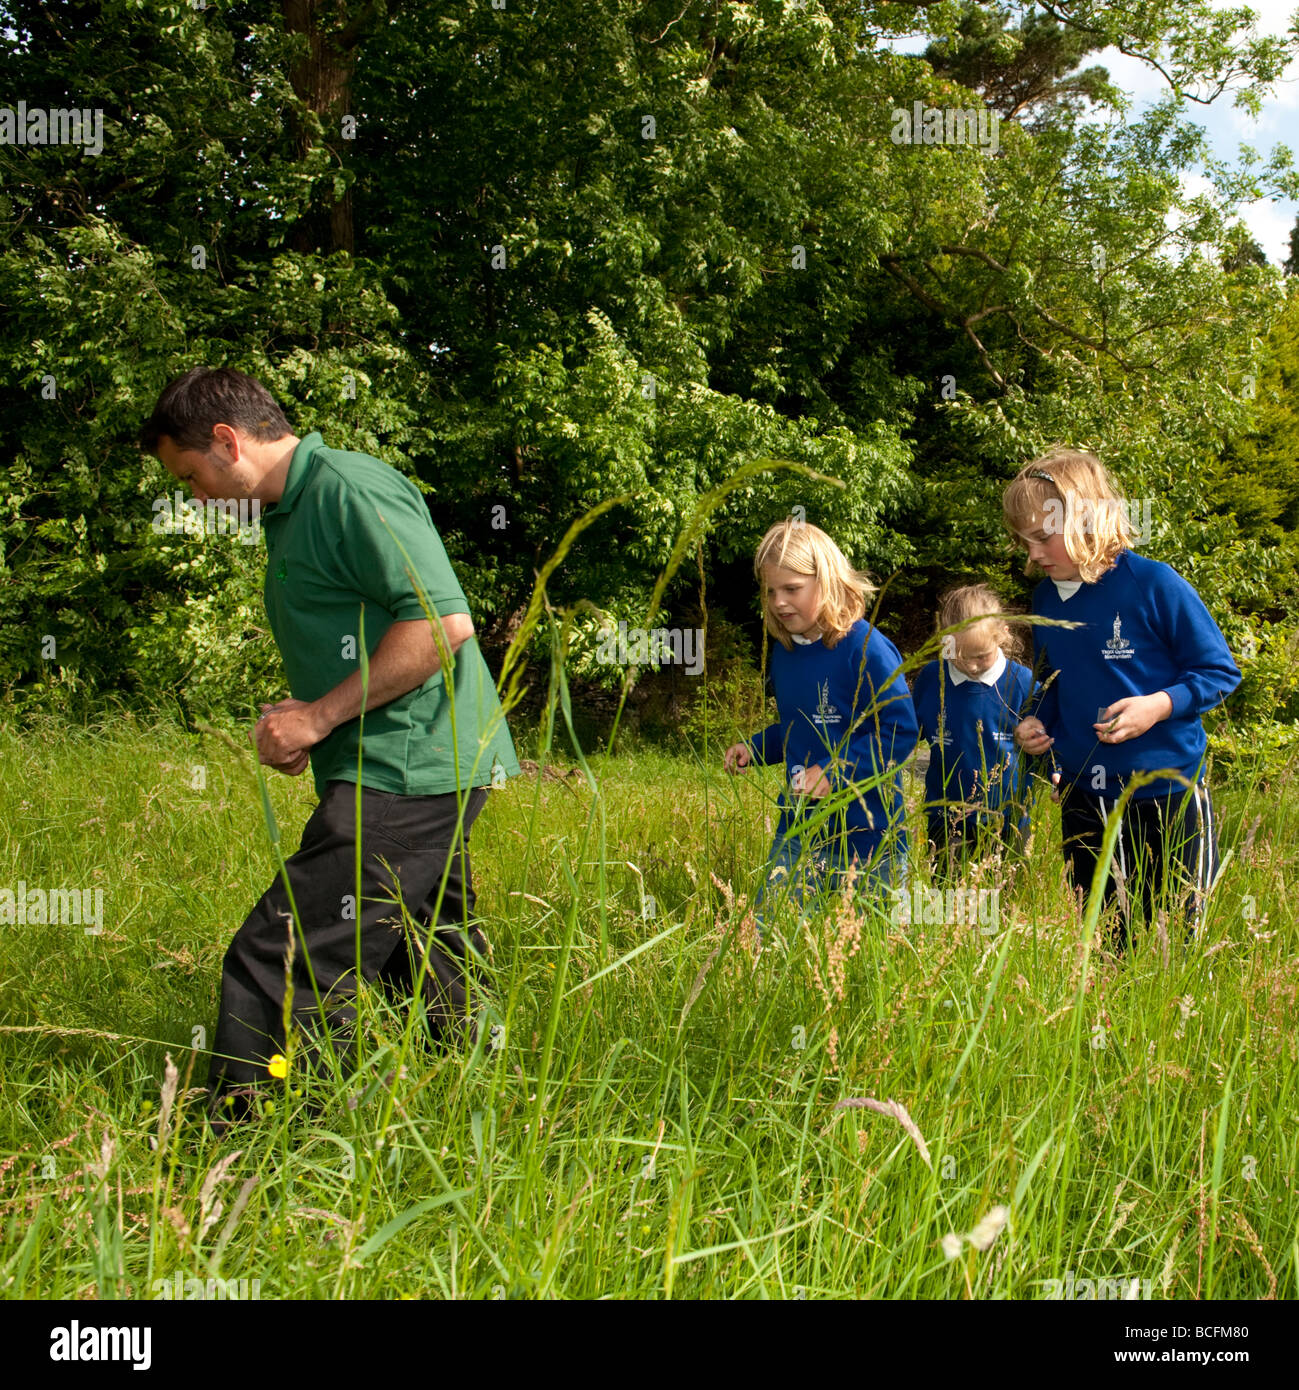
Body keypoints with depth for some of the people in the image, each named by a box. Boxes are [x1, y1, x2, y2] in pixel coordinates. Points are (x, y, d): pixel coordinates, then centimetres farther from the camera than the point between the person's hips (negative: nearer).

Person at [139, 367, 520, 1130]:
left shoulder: (350, 489, -11)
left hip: (406, 775, -11)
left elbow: (443, 622, -21)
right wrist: (301, 723, 11)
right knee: (439, 989, 16)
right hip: (418, 777, 11)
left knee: (279, 967, -12)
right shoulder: (297, 509, 21)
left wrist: (319, 717, -16)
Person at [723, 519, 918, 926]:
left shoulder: (867, 650, -17)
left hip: (868, 832, -6)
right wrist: (754, 748, 4)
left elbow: (900, 732, -18)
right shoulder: (784, 652, 8)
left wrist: (834, 772, -24)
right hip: (799, 826, 6)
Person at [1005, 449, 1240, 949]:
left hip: (1166, 793, -5)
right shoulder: (1045, 598, 5)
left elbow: (1219, 671, -8)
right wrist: (1037, 724, 0)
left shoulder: (1155, 584, -13)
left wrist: (1159, 705, -23)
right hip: (1082, 798, 5)